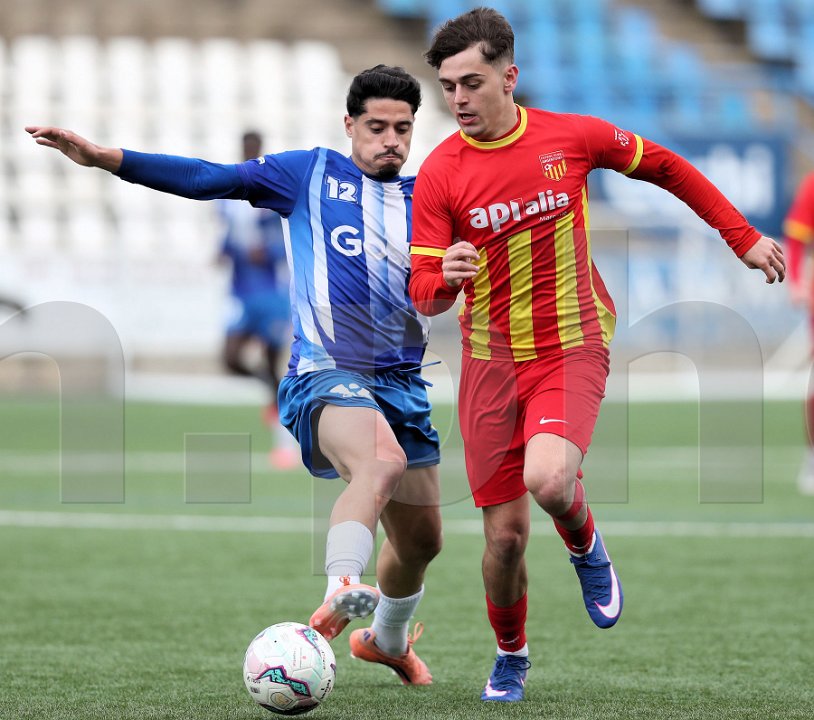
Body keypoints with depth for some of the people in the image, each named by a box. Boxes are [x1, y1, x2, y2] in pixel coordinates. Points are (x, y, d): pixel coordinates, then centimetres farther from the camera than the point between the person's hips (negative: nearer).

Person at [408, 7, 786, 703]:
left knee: (548, 480, -29)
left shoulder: (572, 136, -6)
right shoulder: (440, 173, -7)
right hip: (491, 361, 1)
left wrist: (744, 238, 14)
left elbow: (666, 168, 12)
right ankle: (511, 655, 29)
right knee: (506, 533, 0)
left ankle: (586, 546, 7)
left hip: (572, 351, -1)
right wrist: (443, 279, -31)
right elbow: (424, 297, -7)